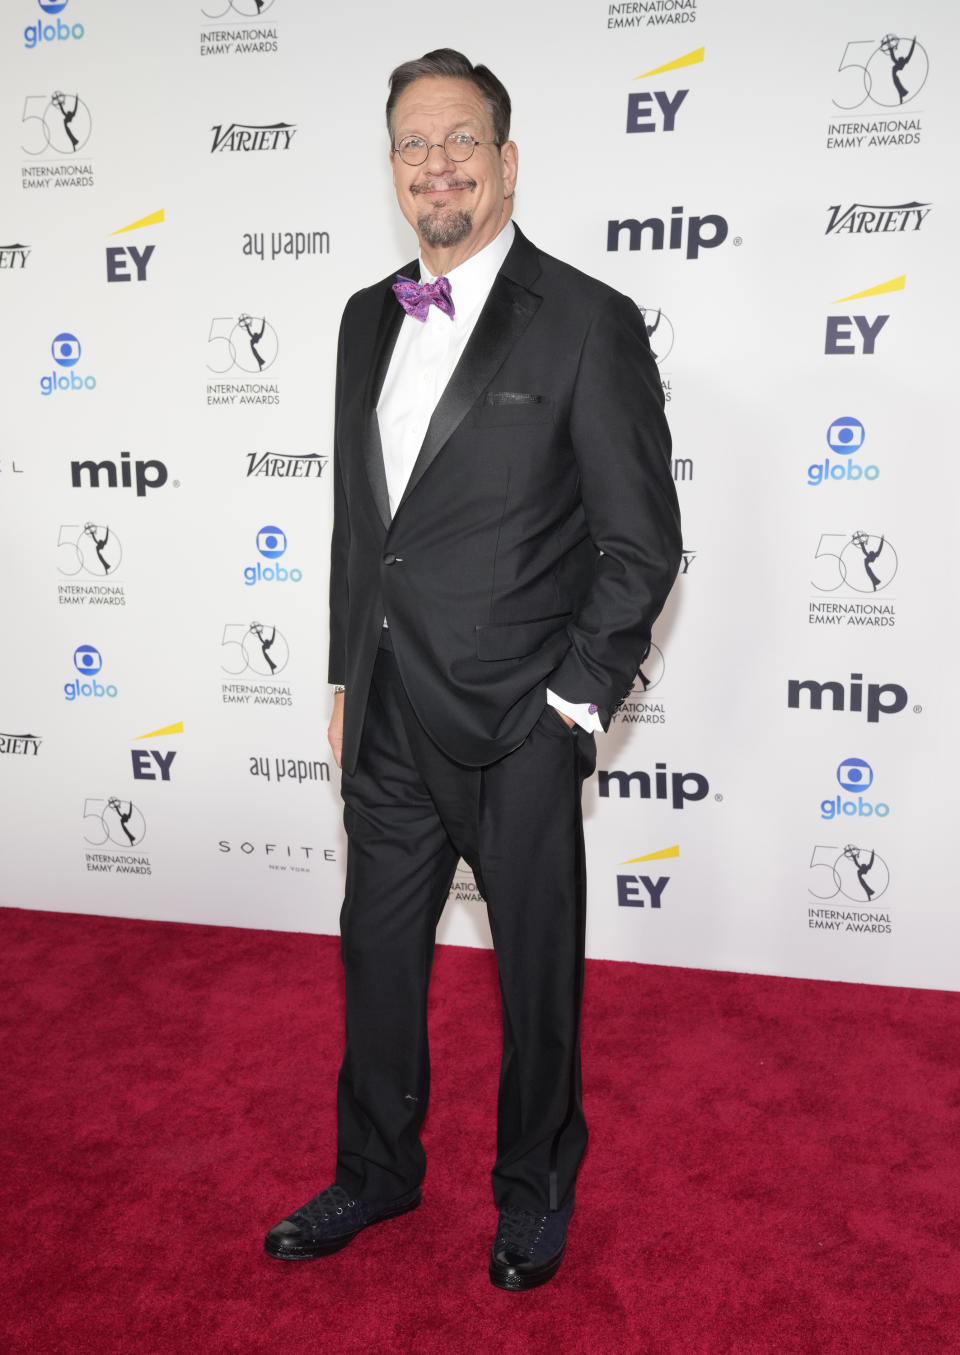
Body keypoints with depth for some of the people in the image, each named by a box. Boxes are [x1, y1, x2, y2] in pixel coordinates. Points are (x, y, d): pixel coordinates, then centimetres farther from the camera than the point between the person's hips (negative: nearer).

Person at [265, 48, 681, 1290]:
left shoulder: (587, 323, -10)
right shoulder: (369, 320, 10)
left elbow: (642, 544, -10)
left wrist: (574, 701, -11)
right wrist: (346, 679, 13)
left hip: (515, 726, -5)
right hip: (389, 721, 6)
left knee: (536, 972, 11)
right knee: (377, 957, 18)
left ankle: (535, 1193, 35)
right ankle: (375, 1173, 40)